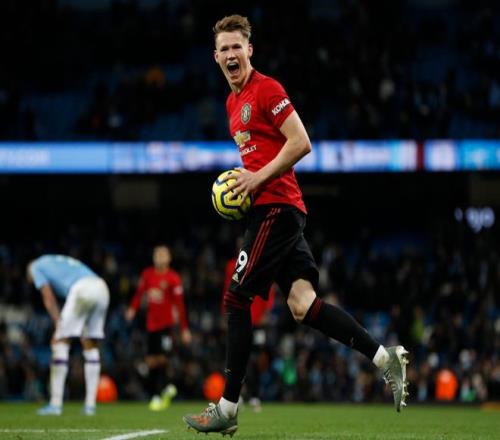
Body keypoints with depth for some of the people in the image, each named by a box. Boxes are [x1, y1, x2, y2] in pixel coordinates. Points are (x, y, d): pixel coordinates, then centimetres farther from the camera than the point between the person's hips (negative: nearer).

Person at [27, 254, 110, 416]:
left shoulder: (36, 267, 21)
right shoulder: (62, 262, 40)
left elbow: (48, 298, 7)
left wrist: (58, 325, 5)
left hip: (81, 289, -7)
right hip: (102, 289, 7)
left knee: (60, 342, 3)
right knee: (90, 345, 16)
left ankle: (56, 404, 1)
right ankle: (90, 404, 15)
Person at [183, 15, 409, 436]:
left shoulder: (266, 89, -9)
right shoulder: (233, 101, 20)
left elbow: (301, 143, -16)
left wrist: (259, 178, -15)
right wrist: (242, 180, 13)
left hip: (275, 207, -9)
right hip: (280, 210, 9)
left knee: (236, 299, -7)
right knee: (303, 305, -2)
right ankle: (385, 357, -4)